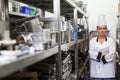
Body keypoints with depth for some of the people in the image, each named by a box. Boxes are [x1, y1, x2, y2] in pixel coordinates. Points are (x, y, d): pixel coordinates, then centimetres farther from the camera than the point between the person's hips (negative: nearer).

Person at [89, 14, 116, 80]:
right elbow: (91, 54, -7)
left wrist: (98, 56, -10)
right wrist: (103, 54, -12)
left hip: (108, 71, 0)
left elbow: (111, 55, -9)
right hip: (96, 71, 0)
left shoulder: (111, 40, 2)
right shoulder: (92, 41, 4)